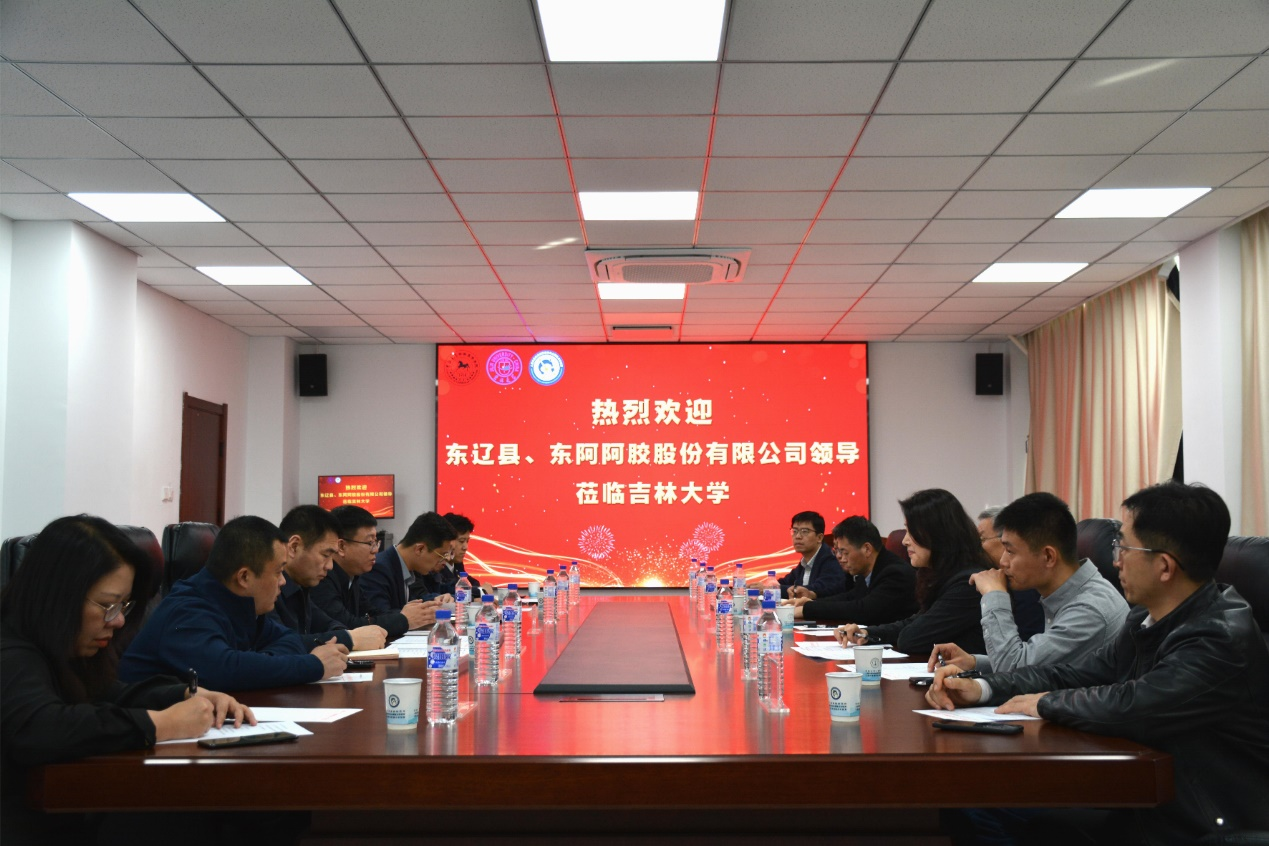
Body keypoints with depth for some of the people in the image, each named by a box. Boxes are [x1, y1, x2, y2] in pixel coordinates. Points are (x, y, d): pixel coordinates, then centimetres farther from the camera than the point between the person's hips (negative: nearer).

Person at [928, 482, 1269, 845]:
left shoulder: (1222, 639, -24)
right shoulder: (1149, 619, 4)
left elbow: (1129, 706, -32)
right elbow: (1081, 673, 10)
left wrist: (1046, 702, -13)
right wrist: (981, 688, -2)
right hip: (1144, 798, 8)